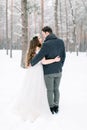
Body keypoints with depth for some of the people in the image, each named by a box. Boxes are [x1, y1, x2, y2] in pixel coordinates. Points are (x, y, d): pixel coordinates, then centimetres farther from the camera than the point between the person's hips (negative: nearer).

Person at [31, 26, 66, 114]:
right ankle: (56, 107, 23)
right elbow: (63, 56, 4)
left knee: (50, 90, 10)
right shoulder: (61, 42, -3)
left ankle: (52, 108, 18)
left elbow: (39, 57, -17)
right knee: (56, 89, 19)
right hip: (58, 71, 5)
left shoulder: (46, 44, -21)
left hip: (48, 72, -5)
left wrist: (31, 64, -1)